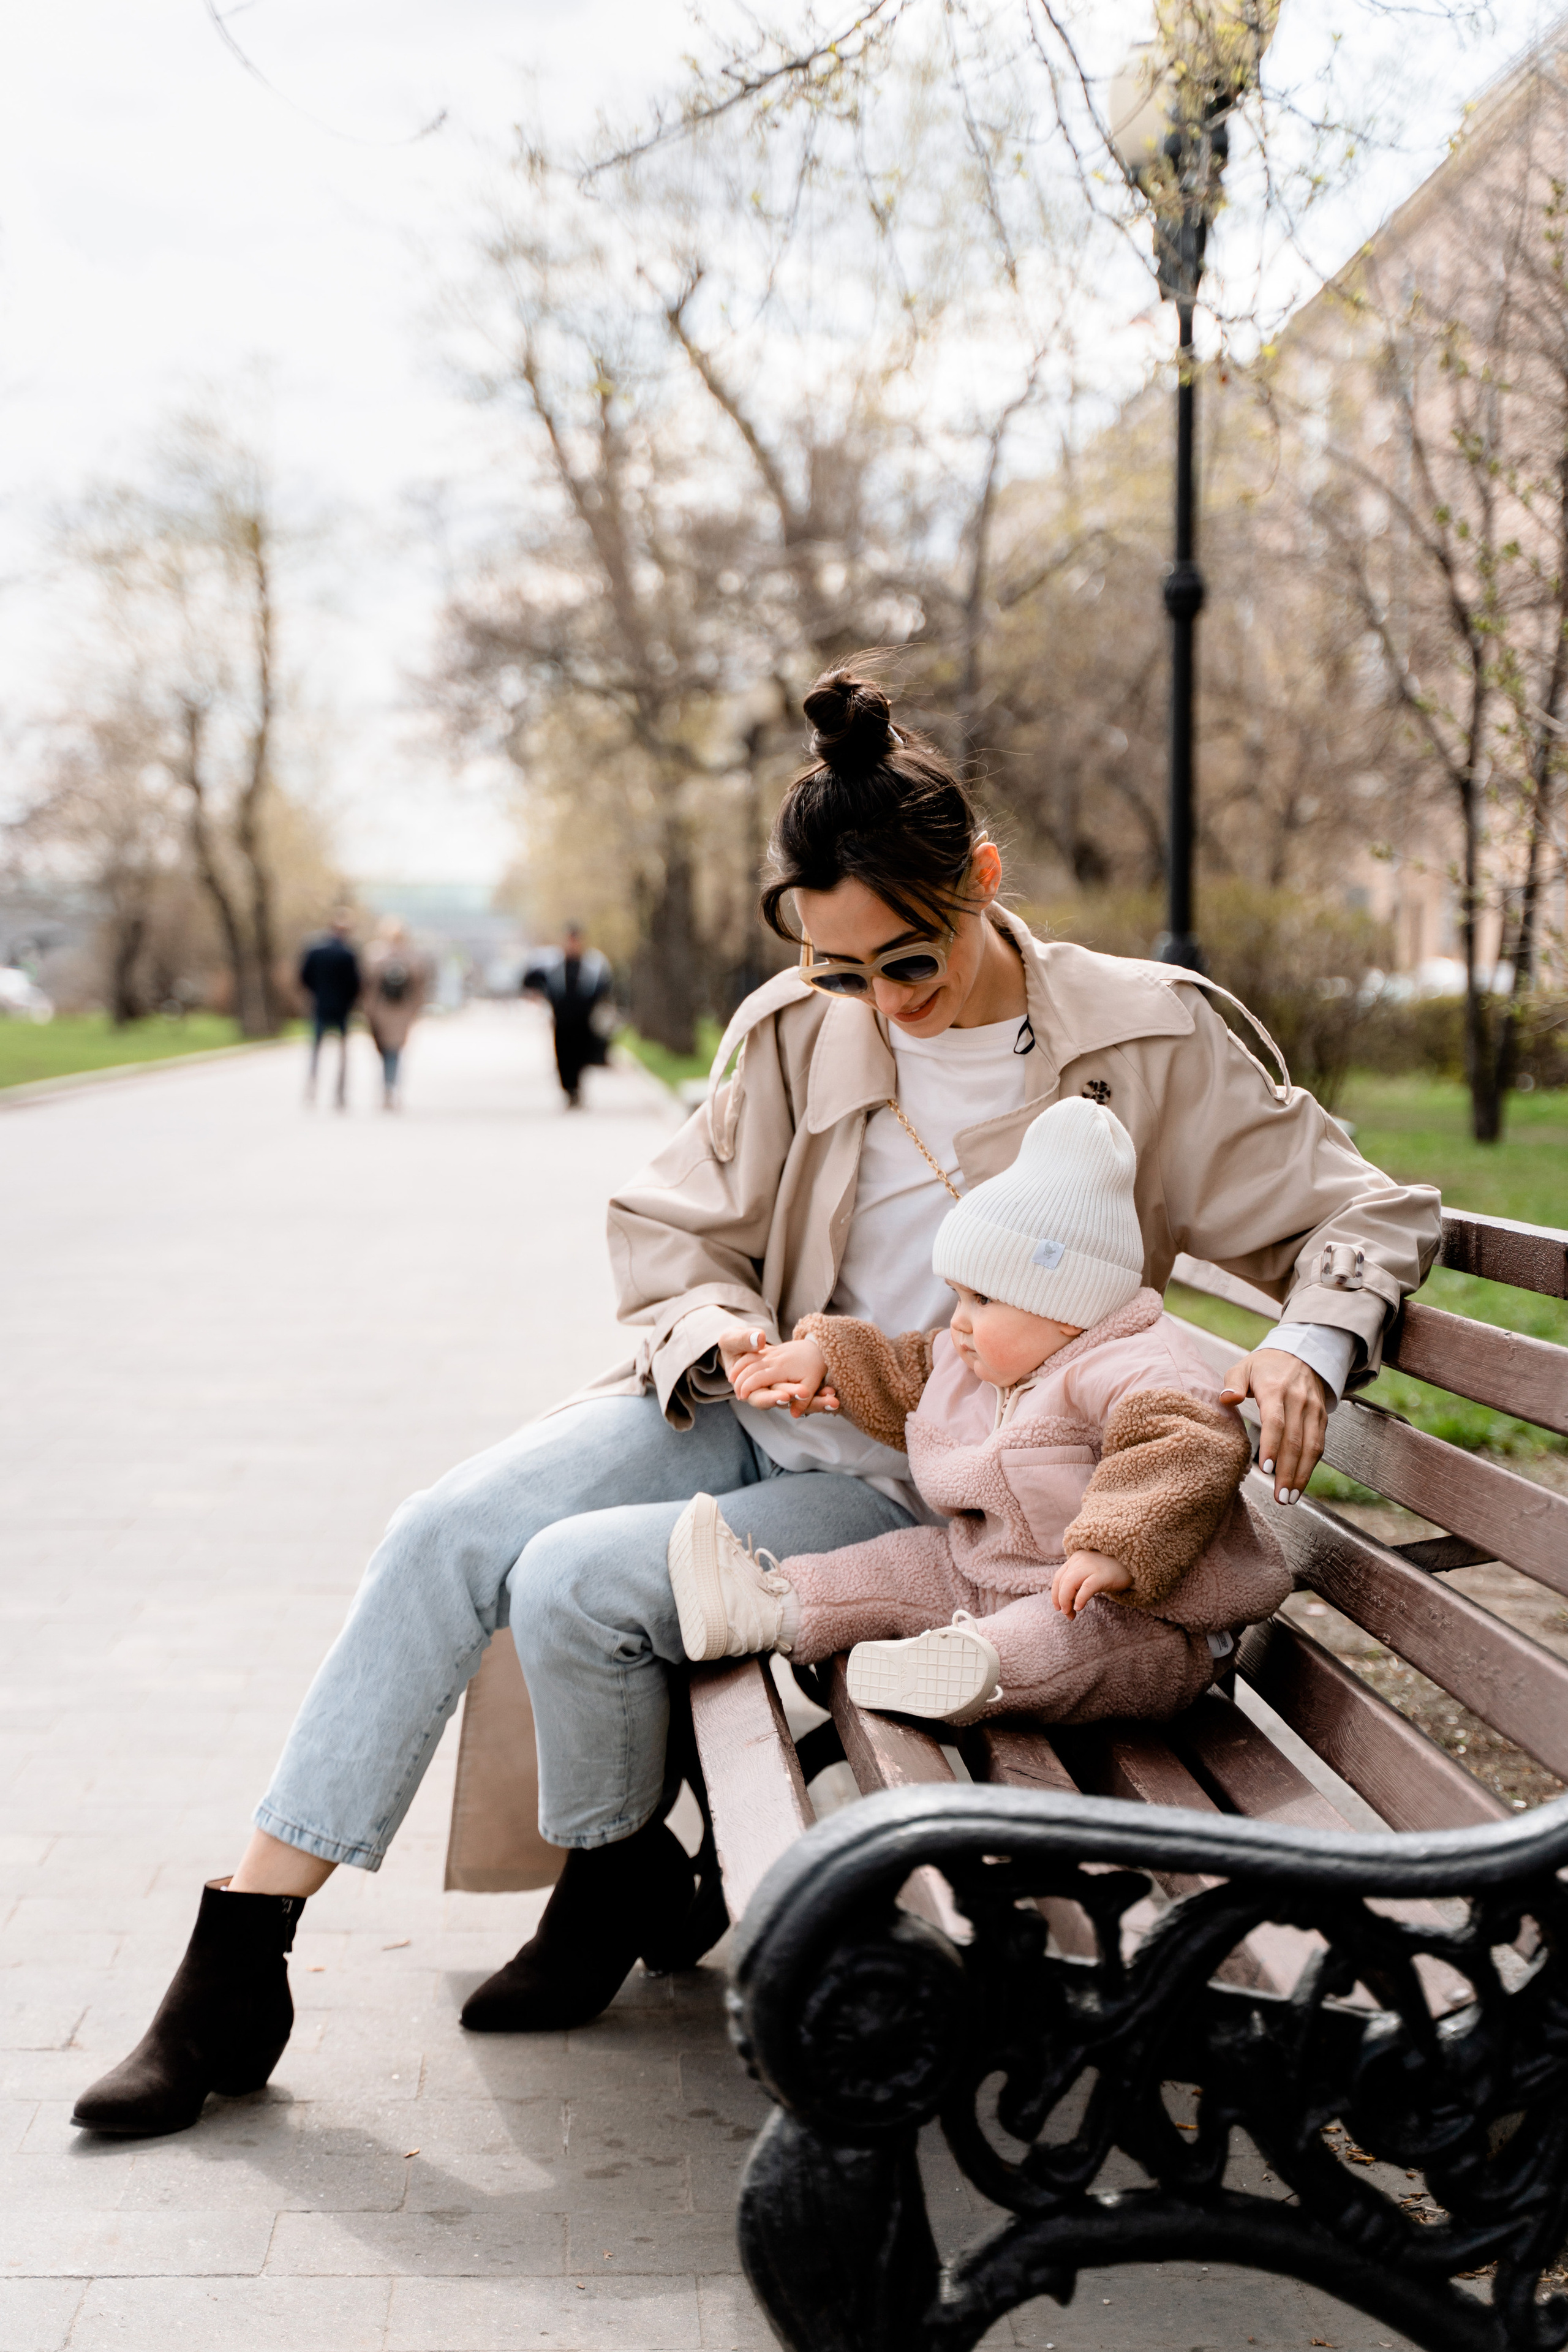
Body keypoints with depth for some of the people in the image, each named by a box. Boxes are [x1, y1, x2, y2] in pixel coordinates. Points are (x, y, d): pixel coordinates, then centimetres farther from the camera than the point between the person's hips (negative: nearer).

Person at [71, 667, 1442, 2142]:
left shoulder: (1146, 1041, -11)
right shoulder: (798, 1034, -2)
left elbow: (1369, 1211, -5)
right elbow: (662, 1225, 10)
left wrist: (1308, 1346, -26)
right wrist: (713, 1325, -13)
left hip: (915, 1495, -4)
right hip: (757, 1413, 5)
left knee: (573, 1582, -23)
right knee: (445, 1534, -15)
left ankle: (622, 1893, 8)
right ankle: (240, 1959, -7)